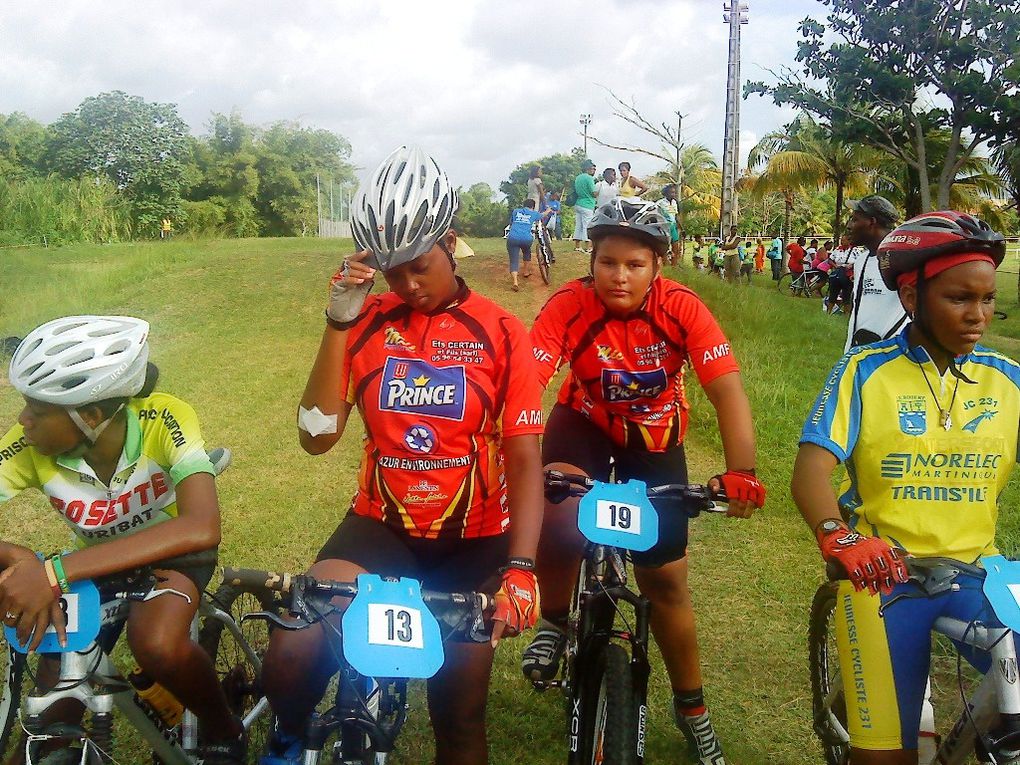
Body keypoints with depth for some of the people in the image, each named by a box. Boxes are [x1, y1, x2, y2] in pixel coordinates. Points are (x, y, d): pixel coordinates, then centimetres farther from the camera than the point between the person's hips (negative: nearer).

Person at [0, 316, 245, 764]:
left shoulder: (163, 420, -32)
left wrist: (55, 571, -52)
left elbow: (201, 529, -47)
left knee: (156, 643, -33)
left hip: (169, 556, -4)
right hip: (95, 565, 4)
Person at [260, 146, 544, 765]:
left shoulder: (500, 333, -6)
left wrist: (521, 569, -24)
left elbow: (525, 458, -11)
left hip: (473, 539, 0)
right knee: (290, 656, -22)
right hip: (380, 527, 1)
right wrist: (339, 321, -17)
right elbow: (318, 436, -11)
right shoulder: (368, 322, -2)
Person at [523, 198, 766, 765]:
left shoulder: (682, 308, -25)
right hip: (584, 423, 0)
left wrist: (740, 471, -44)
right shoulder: (570, 306, -26)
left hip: (656, 438, 1)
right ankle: (555, 622, -1)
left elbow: (728, 390, -31)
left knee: (666, 580, 4)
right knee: (559, 509, -32)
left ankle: (692, 708, 27)